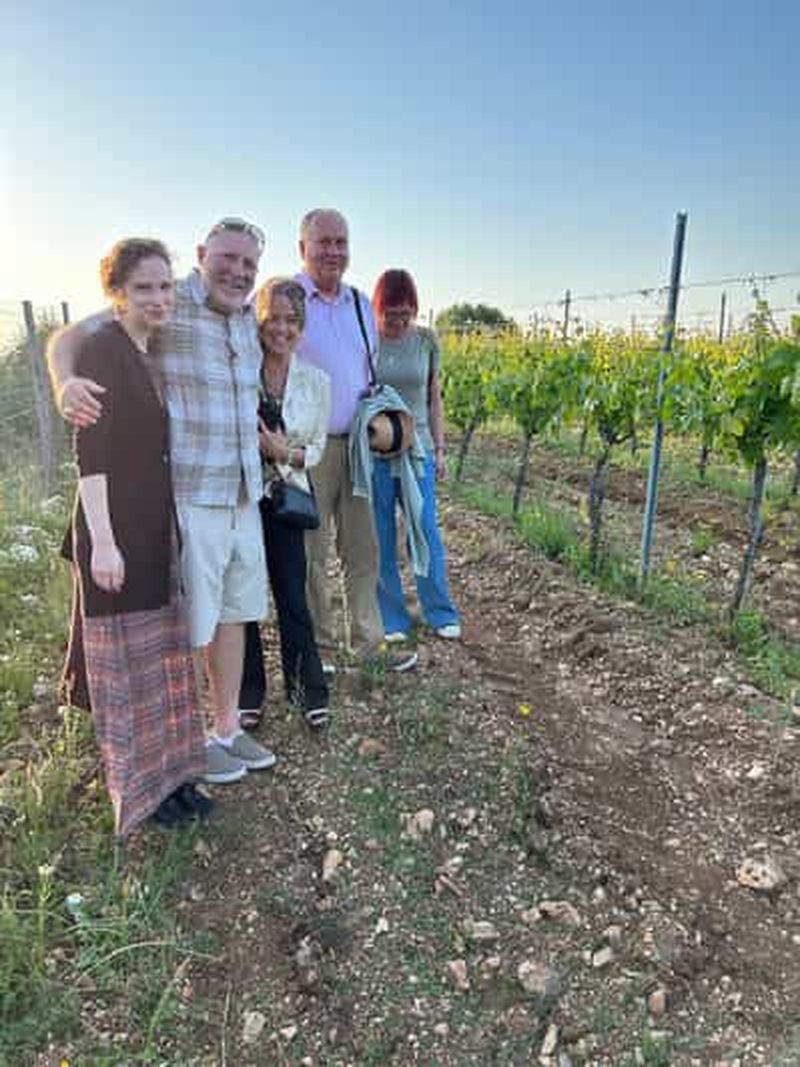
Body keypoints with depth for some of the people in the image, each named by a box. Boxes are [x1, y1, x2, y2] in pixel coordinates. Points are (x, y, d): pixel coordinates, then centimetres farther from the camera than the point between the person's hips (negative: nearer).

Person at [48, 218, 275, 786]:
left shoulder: (249, 321, 13)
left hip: (243, 497, 7)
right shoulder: (168, 307, -9)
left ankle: (228, 727, 32)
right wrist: (66, 382, -30)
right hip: (187, 499, -7)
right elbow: (72, 335, -11)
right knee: (192, 627, 3)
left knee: (234, 613, 15)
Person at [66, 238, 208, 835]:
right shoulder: (103, 349, -13)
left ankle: (171, 773, 30)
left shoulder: (149, 355, 12)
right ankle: (138, 787, 21)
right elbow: (90, 452, -17)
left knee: (166, 651, 15)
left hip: (158, 529, 9)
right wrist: (102, 541, -20)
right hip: (116, 533, -9)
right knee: (125, 661, 4)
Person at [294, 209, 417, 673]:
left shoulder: (361, 304, 14)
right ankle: (319, 646, 18)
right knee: (311, 554, 4)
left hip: (356, 445, 6)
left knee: (363, 550, 10)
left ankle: (369, 642, 21)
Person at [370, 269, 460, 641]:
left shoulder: (427, 341, 4)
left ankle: (441, 614, 19)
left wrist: (439, 449, 8)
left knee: (427, 533, 3)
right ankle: (391, 618, 18)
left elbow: (434, 400, 10)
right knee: (382, 537, 5)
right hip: (374, 452, -1)